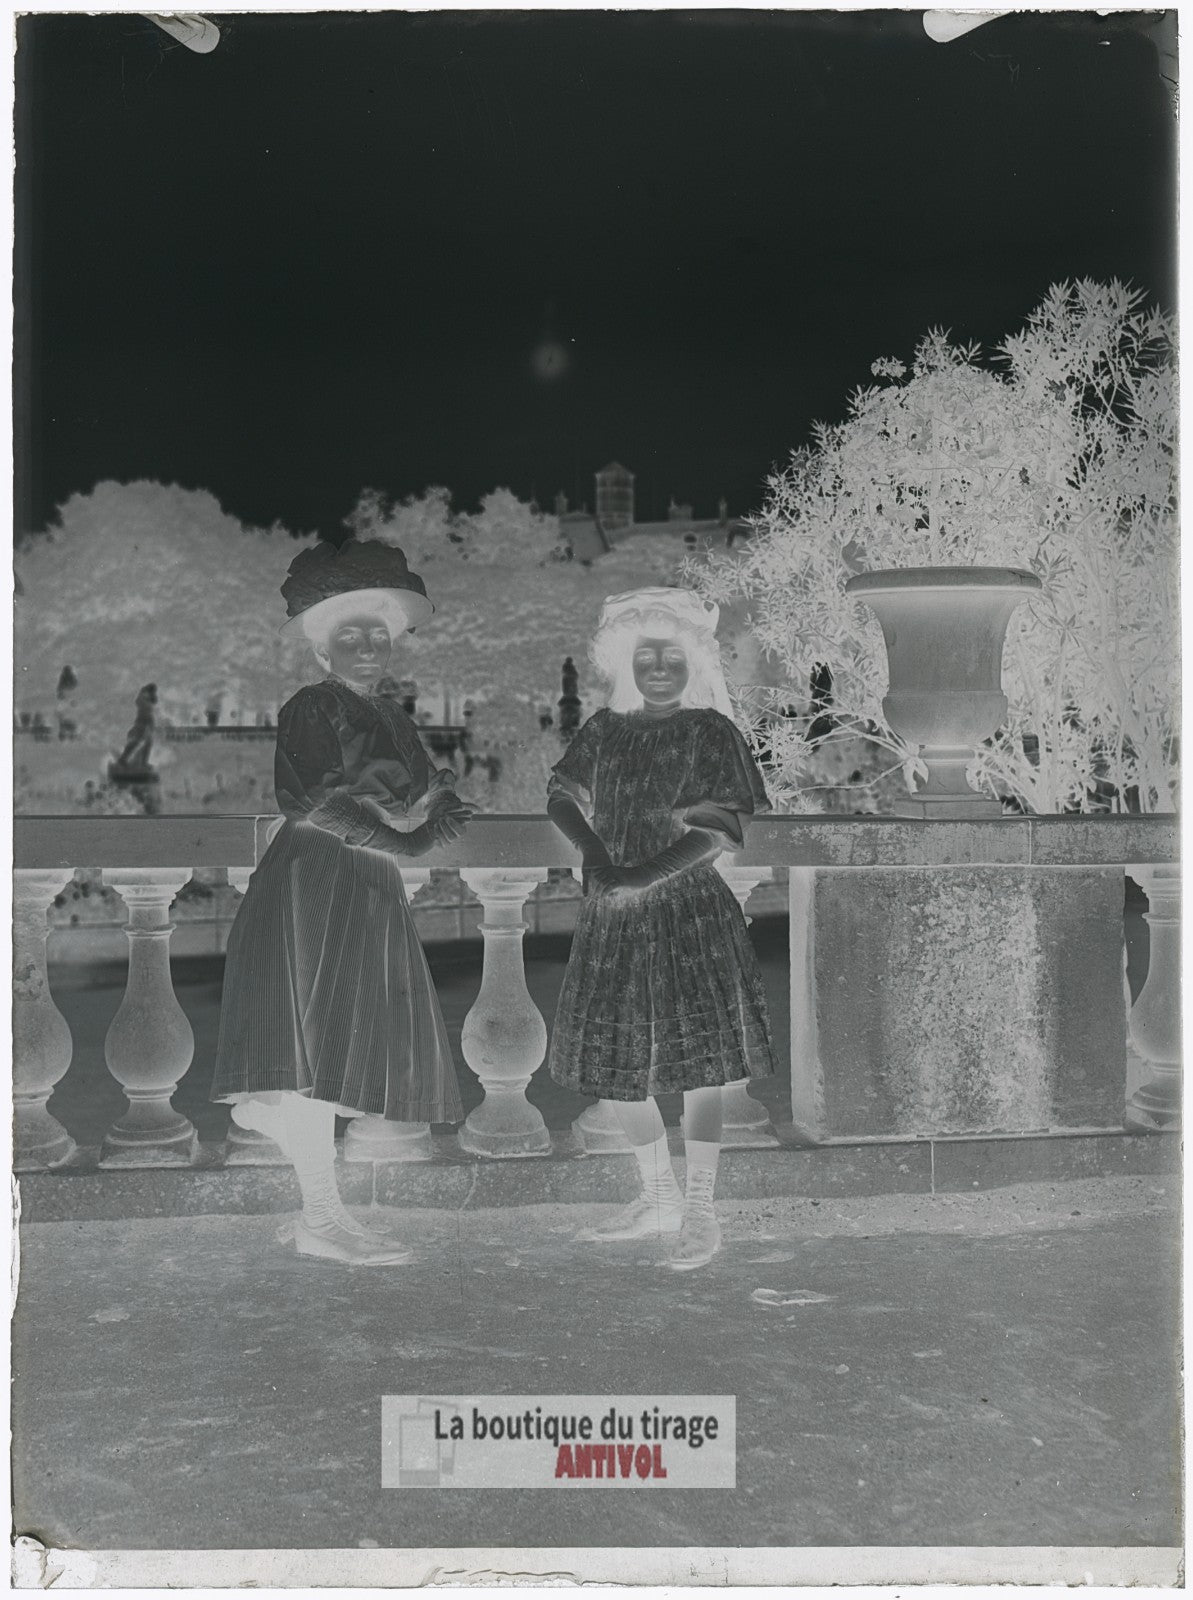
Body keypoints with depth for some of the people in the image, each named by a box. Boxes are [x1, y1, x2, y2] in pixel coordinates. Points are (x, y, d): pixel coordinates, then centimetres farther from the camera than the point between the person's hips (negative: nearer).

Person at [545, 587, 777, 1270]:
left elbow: (720, 831, -11)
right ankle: (660, 1198, 26)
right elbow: (563, 798, 1)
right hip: (612, 914, 5)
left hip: (691, 910, -5)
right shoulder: (604, 730, 10)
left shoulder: (712, 732, -3)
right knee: (615, 1059, 10)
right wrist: (600, 861, -17)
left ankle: (701, 1212, 2)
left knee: (700, 1059, -8)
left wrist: (645, 875, -21)